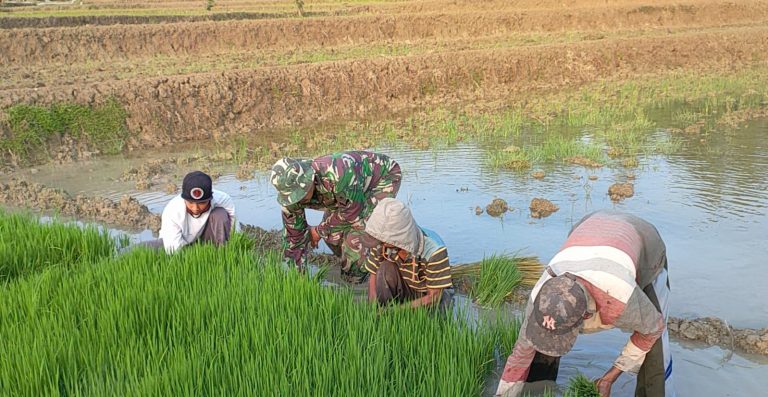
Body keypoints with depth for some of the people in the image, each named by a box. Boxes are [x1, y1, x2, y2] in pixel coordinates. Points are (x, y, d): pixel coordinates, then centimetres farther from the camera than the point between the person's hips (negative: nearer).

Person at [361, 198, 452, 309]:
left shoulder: (434, 251, -33)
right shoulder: (381, 243, -21)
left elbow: (434, 297, -26)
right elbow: (374, 276, -6)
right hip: (403, 291, 2)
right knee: (386, 268, -27)